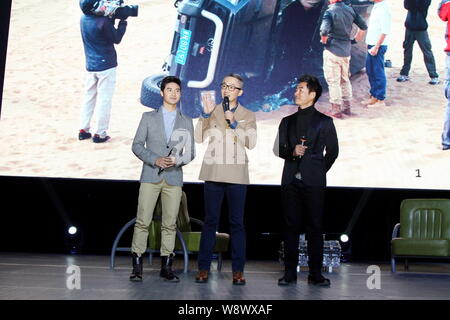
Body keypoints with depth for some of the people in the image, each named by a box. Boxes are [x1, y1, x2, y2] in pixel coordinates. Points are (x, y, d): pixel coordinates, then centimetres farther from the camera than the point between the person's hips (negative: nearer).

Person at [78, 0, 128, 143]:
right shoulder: (103, 22, -21)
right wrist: (123, 21, -4)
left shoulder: (84, 18, 1)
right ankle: (100, 134, 5)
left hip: (90, 66, 7)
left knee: (89, 97, 15)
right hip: (106, 66, -7)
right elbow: (116, 39, -8)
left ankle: (83, 130, 19)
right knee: (104, 100, 1)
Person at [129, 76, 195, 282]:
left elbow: (190, 152, 12)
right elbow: (137, 145, 5)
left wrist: (178, 160, -10)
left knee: (169, 224, 1)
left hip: (174, 178, 1)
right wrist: (155, 160, -11)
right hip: (150, 176, -1)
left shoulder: (186, 122, 14)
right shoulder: (148, 117, 10)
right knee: (142, 221, -6)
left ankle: (166, 267, 7)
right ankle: (137, 266, -2)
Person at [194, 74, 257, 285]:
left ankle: (238, 270, 2)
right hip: (213, 172, 1)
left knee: (237, 222, 0)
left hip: (236, 174, -1)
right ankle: (203, 268, 4)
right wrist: (205, 115, -9)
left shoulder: (248, 116, 9)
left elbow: (251, 143, -4)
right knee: (210, 220, 1)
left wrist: (234, 124, -12)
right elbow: (199, 138, 1)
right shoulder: (212, 112, 12)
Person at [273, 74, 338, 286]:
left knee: (315, 227, -3)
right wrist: (292, 152, -7)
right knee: (291, 226, 2)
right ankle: (290, 273, 4)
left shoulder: (324, 122, 6)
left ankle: (315, 274, 1)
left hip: (314, 182, -3)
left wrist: (320, 171, 6)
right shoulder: (287, 121, 16)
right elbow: (278, 149, 12)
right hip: (291, 180, 3)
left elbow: (332, 151, 9)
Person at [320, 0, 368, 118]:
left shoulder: (330, 12, -16)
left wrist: (323, 38, -9)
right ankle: (347, 107, 25)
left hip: (332, 51, -6)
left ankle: (336, 110, 8)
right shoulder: (350, 10, 1)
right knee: (345, 80, 19)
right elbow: (363, 26, 4)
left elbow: (324, 30, -29)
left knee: (333, 82, 3)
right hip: (346, 51, 6)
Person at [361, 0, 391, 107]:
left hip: (378, 46, -10)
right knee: (370, 70, 16)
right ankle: (374, 96, 28)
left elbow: (385, 31, -21)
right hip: (372, 44, 10)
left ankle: (381, 100, 4)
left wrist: (376, 47, -21)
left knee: (378, 72, -3)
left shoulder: (383, 9, -18)